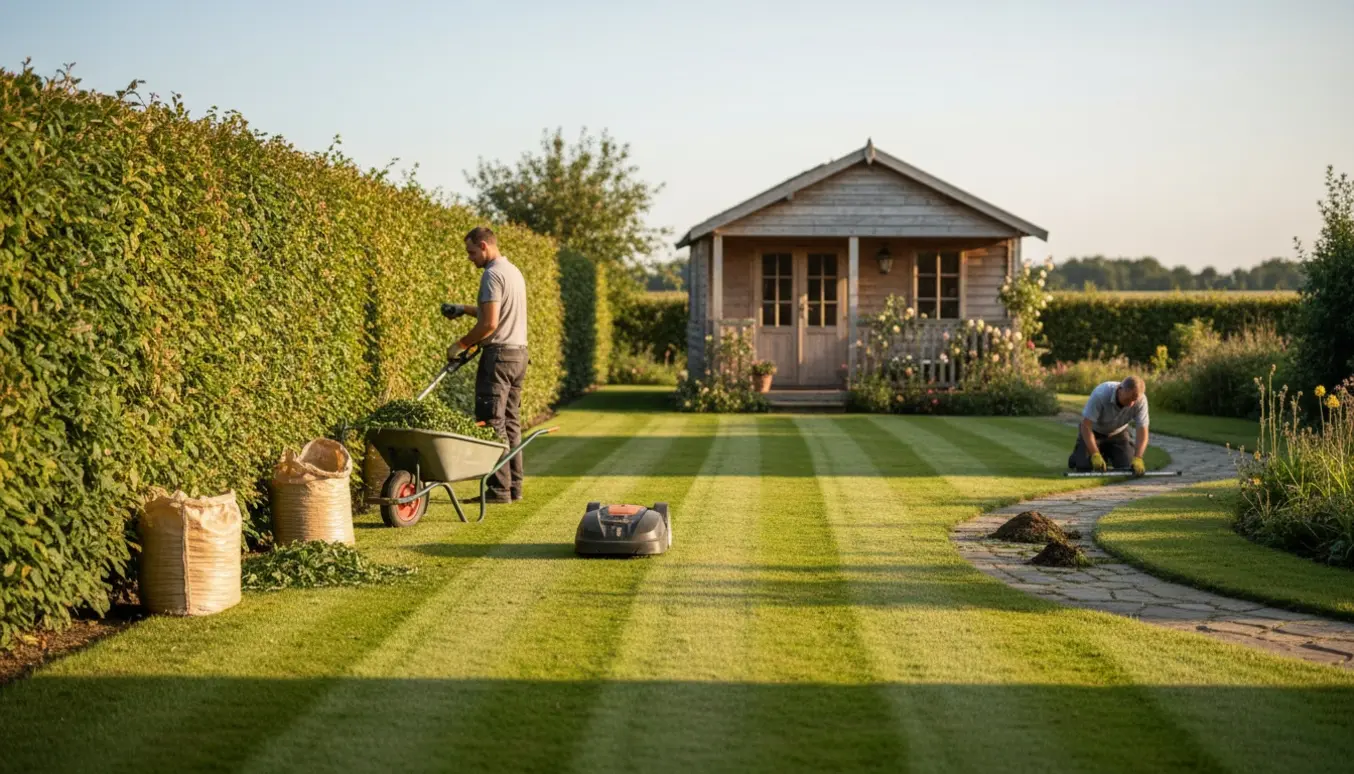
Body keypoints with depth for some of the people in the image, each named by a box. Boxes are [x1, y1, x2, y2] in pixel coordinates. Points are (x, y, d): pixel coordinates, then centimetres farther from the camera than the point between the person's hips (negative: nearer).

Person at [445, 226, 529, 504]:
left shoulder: (492, 275, -13)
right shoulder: (514, 272, 18)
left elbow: (490, 324, -19)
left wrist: (461, 344, -9)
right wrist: (466, 309, 31)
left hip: (498, 354, -10)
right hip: (519, 353, 10)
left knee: (492, 423, -7)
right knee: (511, 422, 11)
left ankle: (499, 488, -8)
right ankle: (514, 486, 13)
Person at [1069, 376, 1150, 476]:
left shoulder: (1141, 400, -28)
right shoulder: (1101, 394, -37)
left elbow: (1142, 430, -26)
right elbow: (1086, 426, -34)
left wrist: (1137, 458, -42)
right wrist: (1095, 455, -42)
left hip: (1118, 433, 3)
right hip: (1095, 431, -3)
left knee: (1126, 465, -12)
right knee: (1085, 466, -18)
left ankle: (1108, 455, 22)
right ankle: (1077, 456, 19)